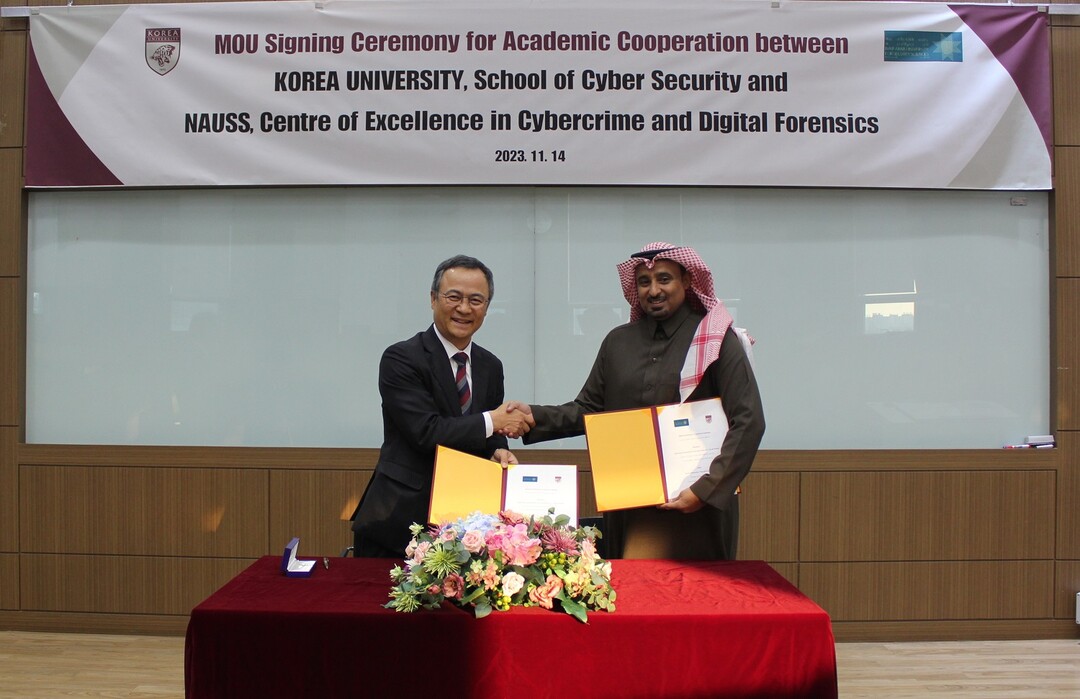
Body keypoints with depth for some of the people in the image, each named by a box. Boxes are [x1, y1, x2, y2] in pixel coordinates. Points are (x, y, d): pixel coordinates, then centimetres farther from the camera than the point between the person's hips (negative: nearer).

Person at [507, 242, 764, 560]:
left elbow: (749, 421, -9)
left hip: (695, 502, -4)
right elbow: (588, 408, 12)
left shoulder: (717, 340, -4)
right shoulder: (618, 342, 9)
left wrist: (707, 488, -16)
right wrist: (536, 417, -5)